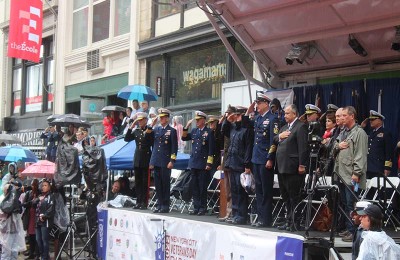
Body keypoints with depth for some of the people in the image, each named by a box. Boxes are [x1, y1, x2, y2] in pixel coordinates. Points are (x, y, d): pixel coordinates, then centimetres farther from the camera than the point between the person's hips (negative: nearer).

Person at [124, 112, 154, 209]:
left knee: (145, 182, -2)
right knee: (137, 182, 8)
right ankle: (139, 202, 14)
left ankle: (144, 203, 3)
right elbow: (126, 139, 4)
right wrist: (131, 127, -3)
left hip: (146, 160, -5)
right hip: (137, 159, 6)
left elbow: (154, 146, -4)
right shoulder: (136, 131, 11)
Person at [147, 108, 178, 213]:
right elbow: (147, 137, 3)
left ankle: (165, 206, 5)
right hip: (156, 161, 5)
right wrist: (151, 125, -5)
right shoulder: (156, 129, 13)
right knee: (158, 184, 8)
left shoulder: (172, 131, -2)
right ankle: (159, 205, 15)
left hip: (165, 162, -5)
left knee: (165, 184, -1)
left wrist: (172, 161, -12)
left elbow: (174, 147, -5)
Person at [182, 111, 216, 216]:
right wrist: (187, 126, 0)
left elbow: (211, 149, -8)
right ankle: (196, 207, 15)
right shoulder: (194, 131, 13)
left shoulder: (209, 132, -5)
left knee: (202, 187, -1)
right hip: (193, 163, 6)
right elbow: (184, 137, 12)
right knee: (194, 186, 8)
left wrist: (209, 163, -12)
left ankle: (203, 208, 7)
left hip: (203, 164, -6)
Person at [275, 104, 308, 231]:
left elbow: (303, 147, -16)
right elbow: (274, 141, 22)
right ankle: (289, 221, 23)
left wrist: (302, 165, -20)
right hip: (282, 167, 10)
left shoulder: (301, 127, -10)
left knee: (294, 197, -4)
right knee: (286, 196, 15)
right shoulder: (284, 127, 20)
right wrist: (279, 136, 0)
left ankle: (295, 223, 2)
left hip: (293, 168, -10)